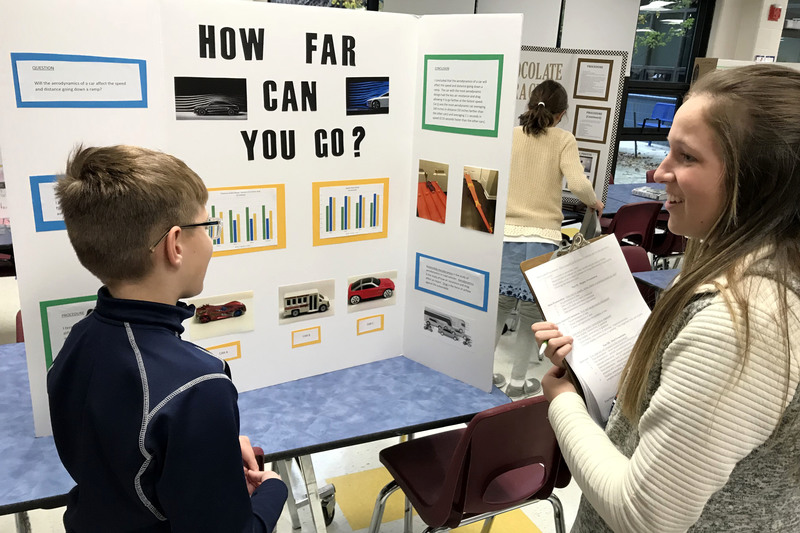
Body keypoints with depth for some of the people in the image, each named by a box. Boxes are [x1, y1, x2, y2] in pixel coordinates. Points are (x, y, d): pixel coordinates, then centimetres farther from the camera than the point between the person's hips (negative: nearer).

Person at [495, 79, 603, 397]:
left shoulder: (510, 136, 6)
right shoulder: (563, 140, 0)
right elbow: (578, 184, -11)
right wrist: (594, 203, 9)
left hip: (506, 233, 3)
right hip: (541, 237, -2)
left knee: (500, 306, 12)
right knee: (530, 312, 7)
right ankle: (517, 381, 14)